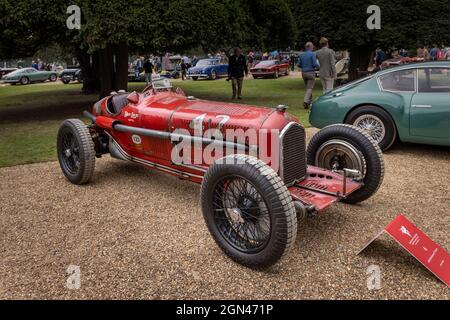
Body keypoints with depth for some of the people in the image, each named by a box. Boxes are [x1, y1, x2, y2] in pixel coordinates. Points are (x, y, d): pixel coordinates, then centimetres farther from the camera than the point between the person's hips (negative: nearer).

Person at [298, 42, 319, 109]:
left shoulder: (301, 54, 5)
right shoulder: (313, 54, -10)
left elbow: (299, 65, 6)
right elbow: (315, 64, -16)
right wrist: (318, 66, 6)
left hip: (303, 73, 6)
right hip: (311, 73, -6)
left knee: (308, 88, 17)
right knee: (310, 88, -6)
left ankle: (310, 102, 24)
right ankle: (305, 101, -22)